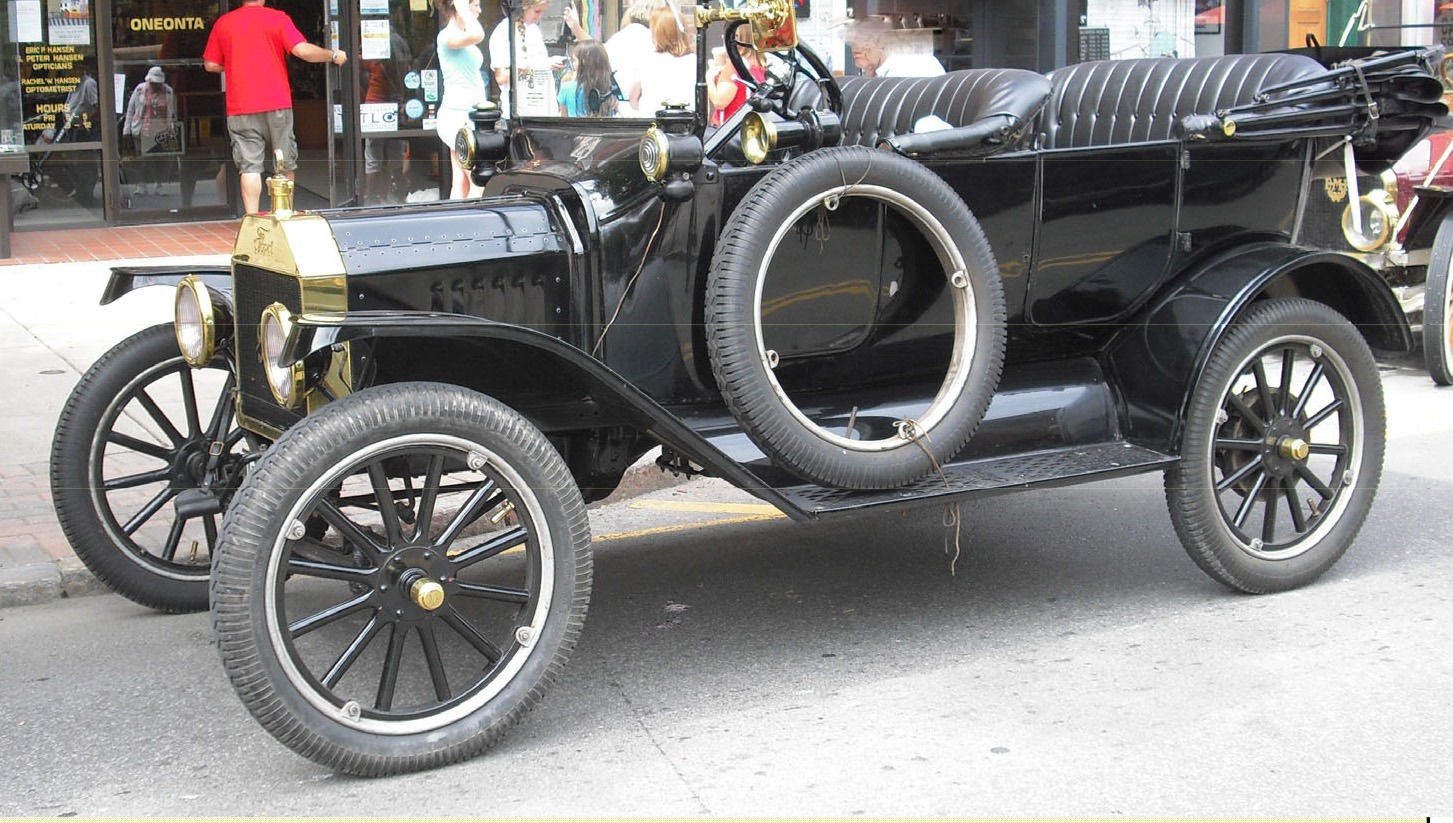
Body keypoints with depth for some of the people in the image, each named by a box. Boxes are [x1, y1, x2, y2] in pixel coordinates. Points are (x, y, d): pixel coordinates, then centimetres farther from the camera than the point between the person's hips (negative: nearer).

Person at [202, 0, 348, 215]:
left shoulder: (222, 23, 6)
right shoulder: (277, 18, -2)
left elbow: (211, 64, 9)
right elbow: (303, 50, -11)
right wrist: (333, 56, 3)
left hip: (240, 107, 1)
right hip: (277, 104, -1)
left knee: (250, 166, -1)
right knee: (286, 164, 13)